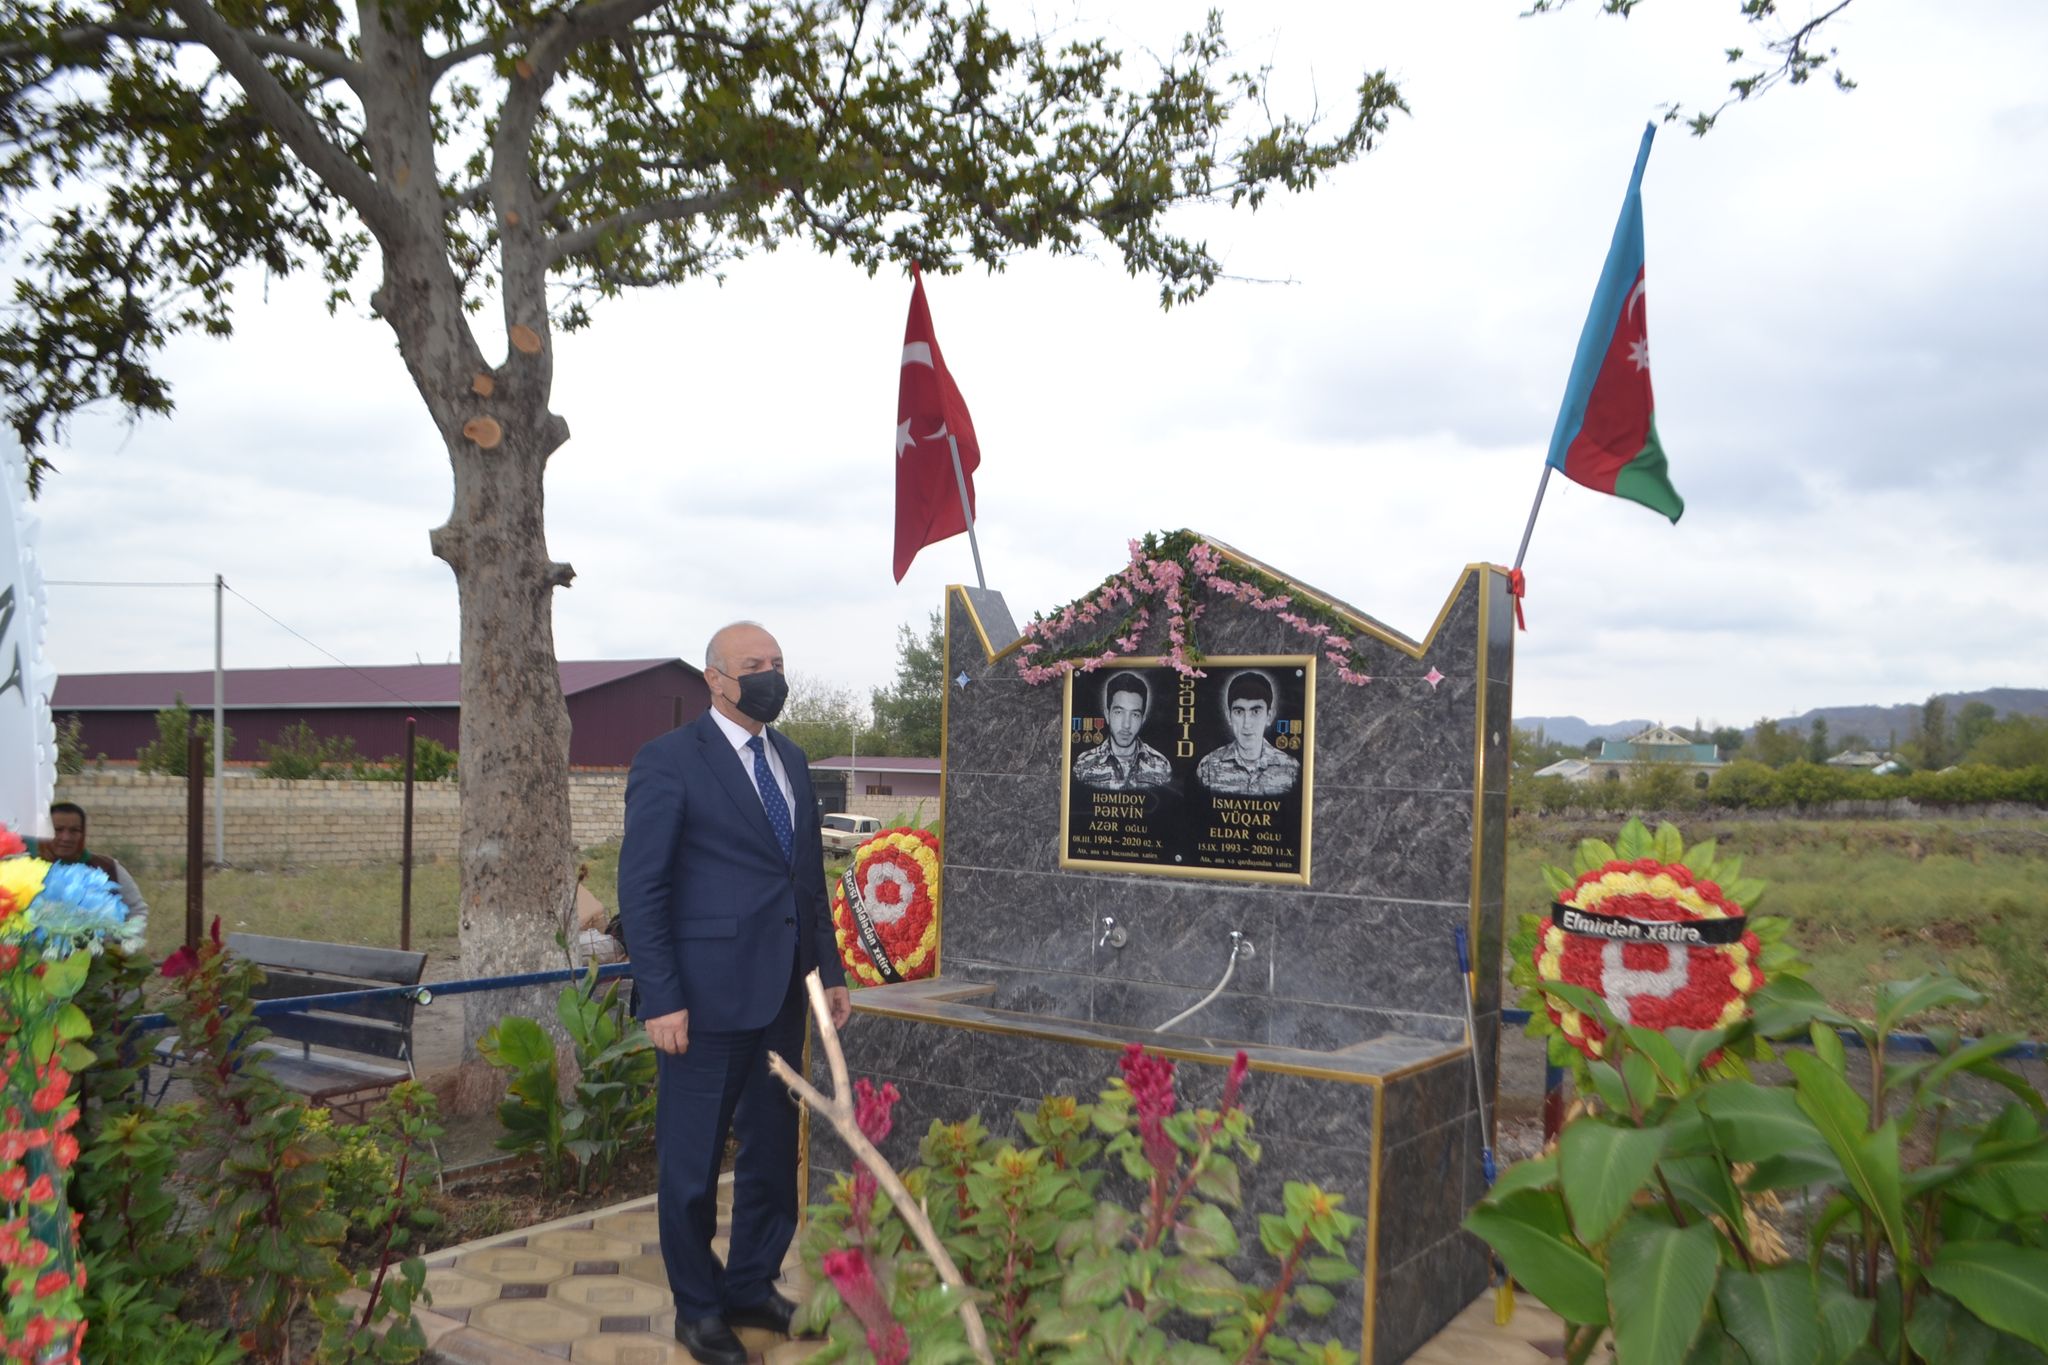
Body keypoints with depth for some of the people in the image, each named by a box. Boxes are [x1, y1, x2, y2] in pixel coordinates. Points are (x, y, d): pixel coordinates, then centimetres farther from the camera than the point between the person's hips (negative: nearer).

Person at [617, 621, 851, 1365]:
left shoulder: (791, 759, 12)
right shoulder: (669, 761, -9)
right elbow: (641, 890, -12)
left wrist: (830, 970, 12)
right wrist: (661, 1000, -16)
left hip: (781, 993, 7)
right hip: (708, 994, -7)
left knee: (773, 1147, 16)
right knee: (693, 1158, 8)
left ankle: (752, 1286, 35)